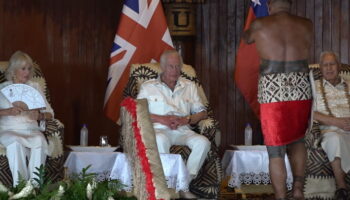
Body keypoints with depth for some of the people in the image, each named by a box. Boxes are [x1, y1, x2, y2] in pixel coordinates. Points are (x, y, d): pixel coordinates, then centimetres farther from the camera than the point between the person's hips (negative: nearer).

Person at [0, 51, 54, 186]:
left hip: (30, 129, 2)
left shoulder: (35, 87, 15)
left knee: (40, 141, -34)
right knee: (15, 143, -37)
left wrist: (39, 115, -11)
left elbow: (50, 113, 12)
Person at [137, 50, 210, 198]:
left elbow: (202, 113, 16)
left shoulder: (189, 87, 23)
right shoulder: (148, 87, 14)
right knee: (161, 140, -40)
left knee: (203, 142, -29)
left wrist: (186, 119, -5)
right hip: (159, 129, -3)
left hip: (183, 130, 3)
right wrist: (161, 119, -10)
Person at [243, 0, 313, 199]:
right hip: (301, 91, 3)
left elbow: (247, 38, 21)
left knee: (276, 149, 5)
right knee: (297, 140, 23)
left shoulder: (260, 25, -1)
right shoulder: (306, 25, 5)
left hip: (272, 91, -3)